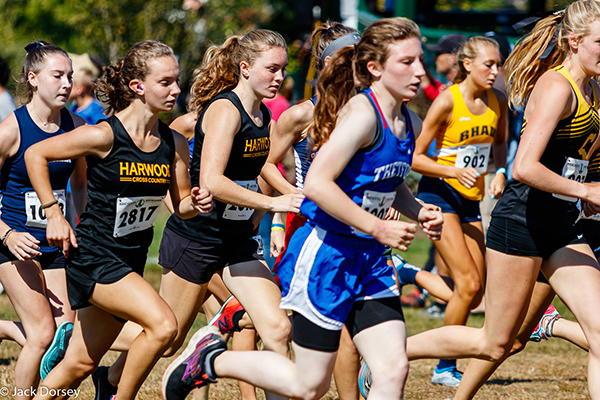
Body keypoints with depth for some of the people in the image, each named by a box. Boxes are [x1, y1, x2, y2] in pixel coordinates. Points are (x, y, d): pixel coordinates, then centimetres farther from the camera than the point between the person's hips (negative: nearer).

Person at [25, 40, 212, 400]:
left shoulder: (174, 144, 0)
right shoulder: (104, 136, -17)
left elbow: (181, 205, 10)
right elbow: (35, 154, -7)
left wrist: (196, 203, -13)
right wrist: (54, 214, -7)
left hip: (130, 262, 7)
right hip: (93, 258, -7)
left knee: (80, 364, 13)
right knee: (163, 325, -24)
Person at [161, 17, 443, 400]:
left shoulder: (405, 119, 8)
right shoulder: (362, 113, -18)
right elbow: (317, 183, -27)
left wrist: (418, 212, 7)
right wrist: (378, 228, -23)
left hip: (369, 259, 8)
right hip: (325, 253, -8)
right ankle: (213, 357, 22)